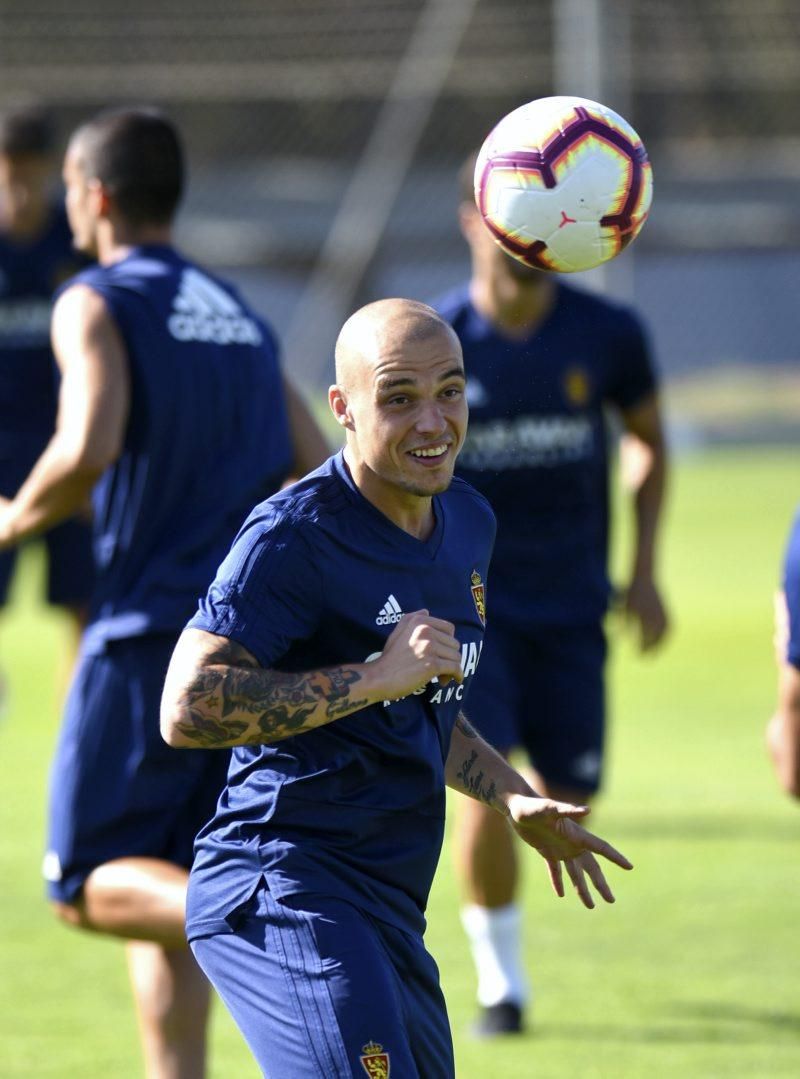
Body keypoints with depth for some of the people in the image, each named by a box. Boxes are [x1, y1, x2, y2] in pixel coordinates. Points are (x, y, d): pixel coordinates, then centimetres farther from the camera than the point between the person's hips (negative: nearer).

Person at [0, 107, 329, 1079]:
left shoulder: (97, 304, -5)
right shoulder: (238, 317, 17)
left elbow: (88, 450, -21)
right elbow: (318, 475, 14)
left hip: (150, 631, -7)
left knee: (91, 887, -2)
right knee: (161, 883, 14)